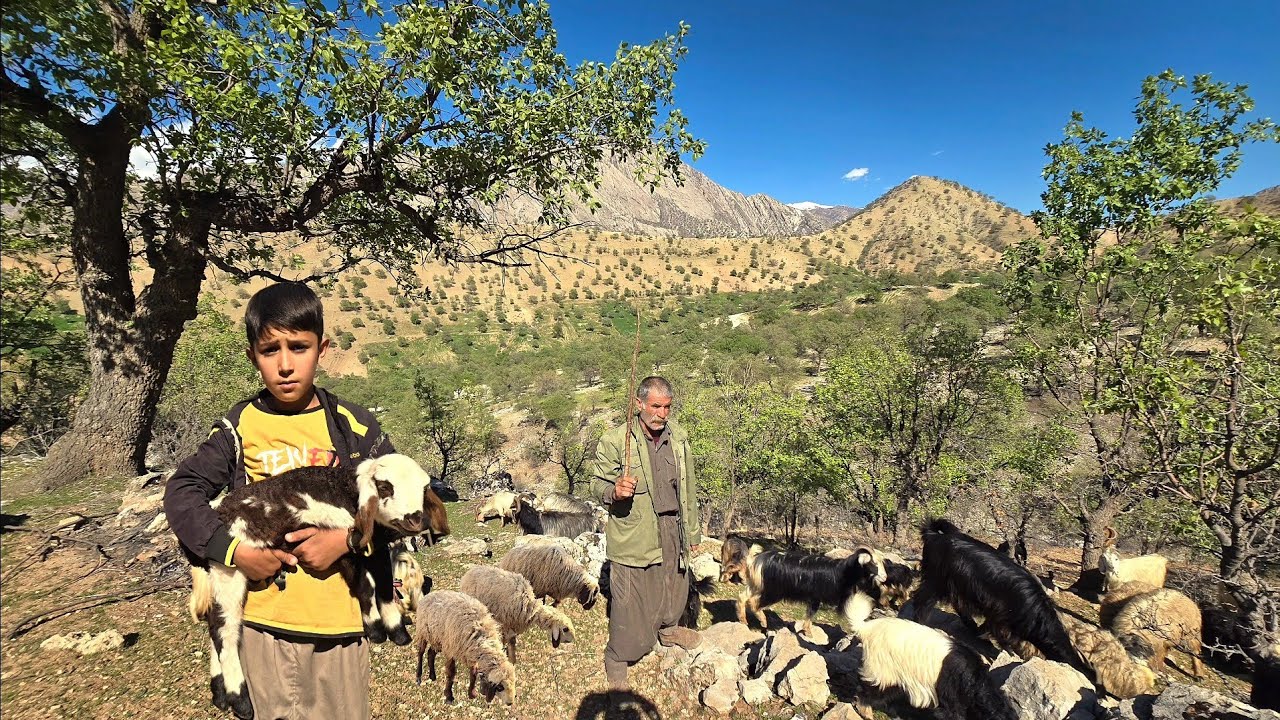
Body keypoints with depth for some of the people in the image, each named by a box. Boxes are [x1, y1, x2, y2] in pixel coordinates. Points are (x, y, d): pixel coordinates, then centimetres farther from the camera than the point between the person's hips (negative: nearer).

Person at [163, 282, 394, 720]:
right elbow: (182, 491, 0)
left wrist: (345, 539, -17)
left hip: (342, 618, 0)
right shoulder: (240, 428, -3)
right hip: (265, 618, 0)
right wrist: (232, 549, -13)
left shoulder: (353, 426, -5)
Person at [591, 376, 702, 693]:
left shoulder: (678, 437, 1)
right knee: (629, 599, 4)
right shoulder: (614, 440, -16)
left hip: (672, 530, 5)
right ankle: (617, 658, 29)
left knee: (674, 585, 23)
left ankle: (668, 629, 53)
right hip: (633, 536, -5)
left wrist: (692, 532, 14)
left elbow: (688, 488, 10)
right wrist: (615, 491, -32)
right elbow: (599, 484, -8)